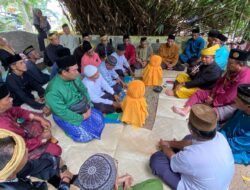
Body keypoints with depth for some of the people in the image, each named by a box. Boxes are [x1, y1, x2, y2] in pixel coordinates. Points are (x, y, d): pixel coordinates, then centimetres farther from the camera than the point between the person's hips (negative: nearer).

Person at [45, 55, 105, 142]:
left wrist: (89, 106, -9)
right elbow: (63, 112, -27)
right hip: (66, 116, -6)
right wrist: (82, 118, -19)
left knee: (100, 120, 2)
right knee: (86, 136, -11)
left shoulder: (75, 77, -10)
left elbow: (84, 90, 2)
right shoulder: (53, 91, -30)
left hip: (83, 109, 6)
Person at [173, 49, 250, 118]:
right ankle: (185, 110, -12)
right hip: (219, 94, 8)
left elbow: (229, 97, -27)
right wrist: (212, 94, -3)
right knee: (199, 93, -1)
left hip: (230, 104, -8)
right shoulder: (232, 70, 0)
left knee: (213, 113, -35)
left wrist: (213, 102, -18)